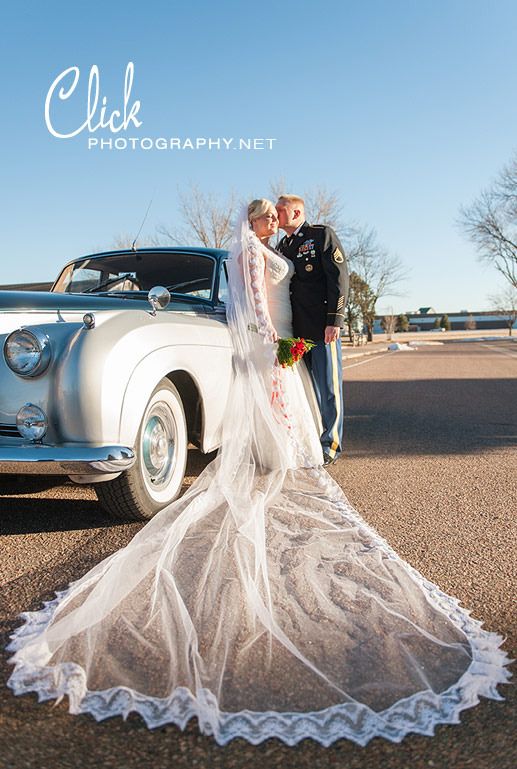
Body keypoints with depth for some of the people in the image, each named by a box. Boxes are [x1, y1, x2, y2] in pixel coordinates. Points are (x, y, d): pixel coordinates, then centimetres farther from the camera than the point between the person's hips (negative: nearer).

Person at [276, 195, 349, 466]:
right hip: (295, 329, 6)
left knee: (328, 387, 0)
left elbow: (338, 278, -8)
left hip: (322, 326, -6)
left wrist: (334, 320, -16)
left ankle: (330, 445, 9)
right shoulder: (282, 246, 20)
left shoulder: (322, 235, 0)